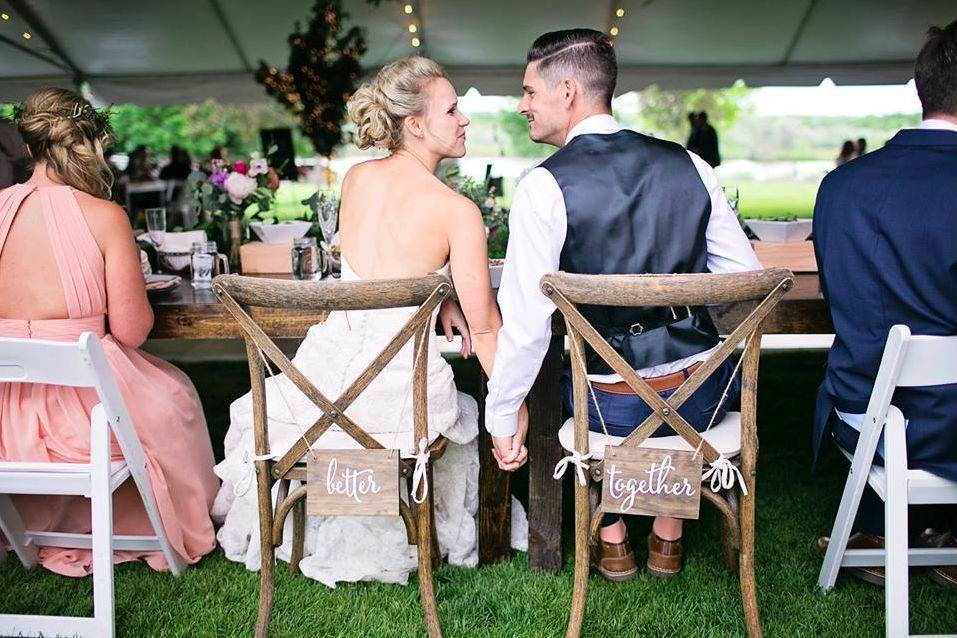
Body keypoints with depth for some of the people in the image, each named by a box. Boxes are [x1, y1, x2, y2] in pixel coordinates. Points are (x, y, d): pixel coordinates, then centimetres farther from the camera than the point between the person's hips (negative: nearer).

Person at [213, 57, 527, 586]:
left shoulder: (357, 178, 2)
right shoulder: (457, 211, -13)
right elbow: (483, 327, -11)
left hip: (328, 371, 4)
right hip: (397, 388, -3)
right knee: (460, 414, 35)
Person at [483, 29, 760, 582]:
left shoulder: (543, 188, -14)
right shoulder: (689, 164, 0)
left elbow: (526, 323, -17)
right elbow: (747, 276, 4)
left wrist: (502, 418, -5)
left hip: (616, 410, -3)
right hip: (708, 395, 4)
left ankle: (612, 539, 34)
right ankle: (669, 535, 41)